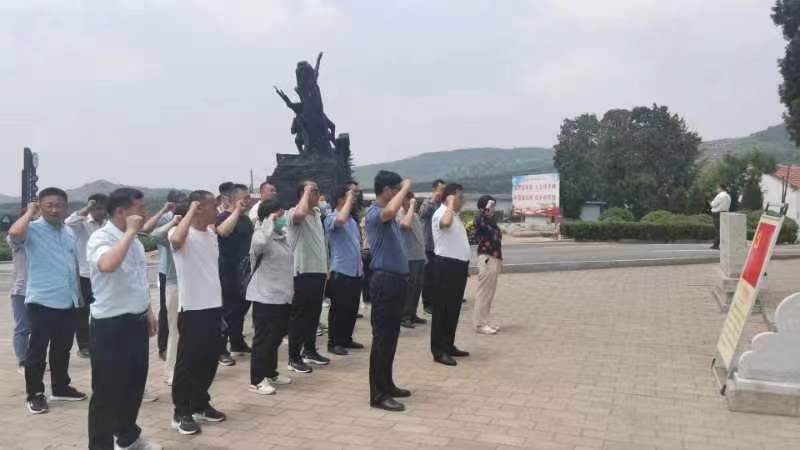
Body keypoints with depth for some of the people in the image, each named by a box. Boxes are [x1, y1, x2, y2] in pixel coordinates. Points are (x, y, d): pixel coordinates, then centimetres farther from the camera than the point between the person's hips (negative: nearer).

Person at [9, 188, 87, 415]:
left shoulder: (69, 232, 11)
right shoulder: (33, 229, -9)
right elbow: (14, 233, -33)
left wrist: (77, 292, 19)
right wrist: (30, 212, -16)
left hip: (68, 302, 6)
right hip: (41, 301, -6)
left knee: (63, 348, 16)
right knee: (37, 349, 3)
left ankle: (60, 388, 30)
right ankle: (35, 394, 14)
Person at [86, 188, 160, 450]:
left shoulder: (133, 240, 9)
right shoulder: (100, 238, -18)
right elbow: (107, 265, -41)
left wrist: (148, 311, 18)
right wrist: (130, 232, -30)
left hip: (136, 322, 9)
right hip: (110, 326, -9)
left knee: (134, 385, 20)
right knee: (108, 392, 3)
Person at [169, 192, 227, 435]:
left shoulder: (212, 234, 9)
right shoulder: (182, 233, -15)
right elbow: (176, 239, -36)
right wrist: (191, 211, -28)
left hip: (214, 306, 7)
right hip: (192, 308, -7)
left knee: (209, 360, 15)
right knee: (188, 362, 2)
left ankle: (200, 405, 29)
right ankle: (181, 413, 13)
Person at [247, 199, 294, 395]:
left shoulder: (281, 236, 14)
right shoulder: (261, 235, -14)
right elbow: (258, 243, -41)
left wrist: (290, 290, 20)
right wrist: (270, 222, -28)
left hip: (282, 296, 9)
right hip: (265, 297, -9)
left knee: (276, 337, 17)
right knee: (264, 339, -2)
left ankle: (271, 373, 30)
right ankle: (256, 380, 7)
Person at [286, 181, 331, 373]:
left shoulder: (317, 213, 15)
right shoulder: (293, 213, -11)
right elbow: (301, 213, -38)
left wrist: (325, 267, 20)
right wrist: (307, 192, -22)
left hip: (318, 271, 8)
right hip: (302, 272, -8)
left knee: (314, 314, 15)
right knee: (299, 316, -2)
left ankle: (309, 351, 27)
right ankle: (294, 357, 5)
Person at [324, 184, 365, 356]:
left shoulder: (352, 219, 16)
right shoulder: (332, 218, -9)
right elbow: (341, 220, -34)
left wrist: (360, 265, 18)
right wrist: (350, 197, -22)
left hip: (356, 271, 8)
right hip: (341, 271, -8)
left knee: (352, 308, 13)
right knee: (339, 309, -2)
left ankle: (347, 339, 24)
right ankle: (334, 342, 7)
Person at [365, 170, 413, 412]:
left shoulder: (388, 216, 15)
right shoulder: (374, 213, -15)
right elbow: (390, 211, -37)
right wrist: (406, 188, -23)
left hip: (397, 279, 10)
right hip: (385, 280, -10)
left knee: (391, 336, 16)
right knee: (382, 338, -6)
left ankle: (387, 385, 26)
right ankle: (378, 394, -1)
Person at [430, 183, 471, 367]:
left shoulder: (455, 215, 19)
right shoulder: (441, 213, -13)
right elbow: (446, 223, -39)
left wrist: (465, 265, 21)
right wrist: (451, 204, -23)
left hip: (458, 264, 10)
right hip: (447, 265, -10)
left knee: (454, 308, 14)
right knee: (443, 308, -5)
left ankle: (449, 346, 24)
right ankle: (439, 350, 0)